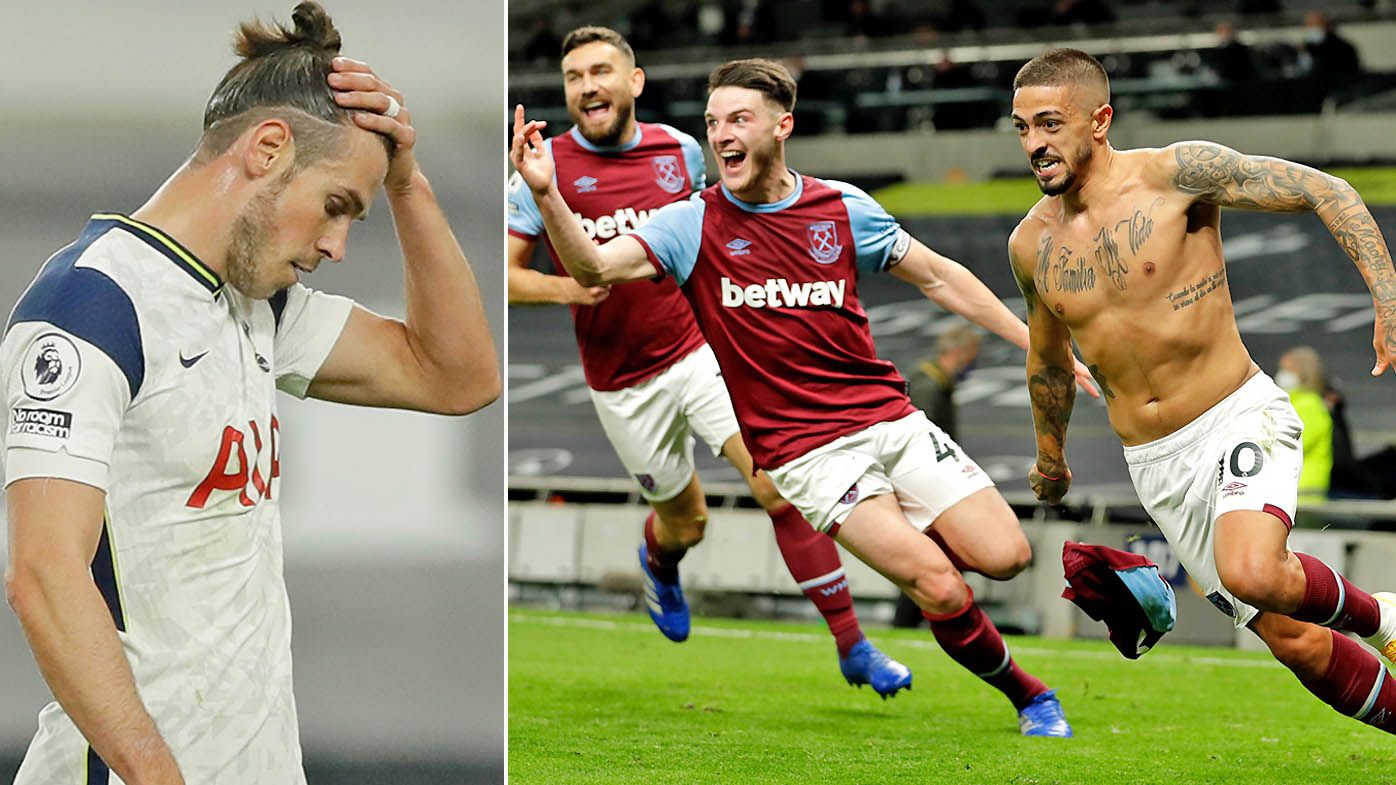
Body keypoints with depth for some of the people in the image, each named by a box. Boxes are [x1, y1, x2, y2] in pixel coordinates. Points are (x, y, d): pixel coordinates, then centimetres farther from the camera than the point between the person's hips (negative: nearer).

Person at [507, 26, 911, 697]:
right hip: (622, 383, -1)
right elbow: (505, 273, -6)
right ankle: (658, 563, 52)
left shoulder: (680, 151, 1)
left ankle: (852, 647, -9)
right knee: (685, 522, 12)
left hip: (702, 347, 1)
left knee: (781, 486, -15)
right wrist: (563, 287, -24)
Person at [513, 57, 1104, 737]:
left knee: (1004, 556, -10)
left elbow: (937, 277, 14)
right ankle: (1027, 695, 7)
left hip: (889, 419, 3)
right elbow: (593, 266, -16)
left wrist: (1038, 346, 13)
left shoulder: (842, 207, 4)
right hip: (804, 452, -3)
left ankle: (906, 540, 22)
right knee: (939, 589, -18)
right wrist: (546, 195, -33)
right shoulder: (694, 223, -3)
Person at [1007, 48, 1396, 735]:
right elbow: (1048, 358, 24)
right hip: (1154, 465, 5)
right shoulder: (1031, 245, 4)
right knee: (1295, 642, 0)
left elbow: (1325, 191, -8)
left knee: (1252, 575, -33)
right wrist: (1050, 457, 36)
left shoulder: (1176, 174, -12)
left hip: (1238, 420, -5)